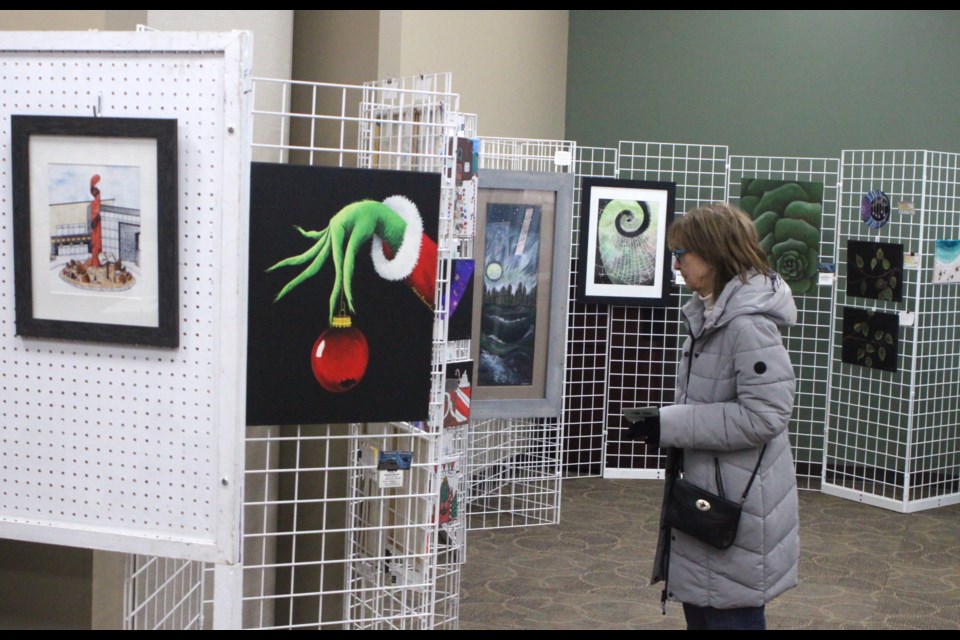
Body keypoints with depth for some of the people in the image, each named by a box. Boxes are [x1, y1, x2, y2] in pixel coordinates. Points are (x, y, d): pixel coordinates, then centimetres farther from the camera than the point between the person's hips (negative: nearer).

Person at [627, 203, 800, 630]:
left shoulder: (748, 322, -21)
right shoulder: (710, 312, 9)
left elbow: (765, 414, -26)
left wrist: (671, 425, -22)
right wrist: (664, 422, 4)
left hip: (739, 506, -10)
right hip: (707, 496, 10)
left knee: (731, 615, 3)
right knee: (700, 610, 19)